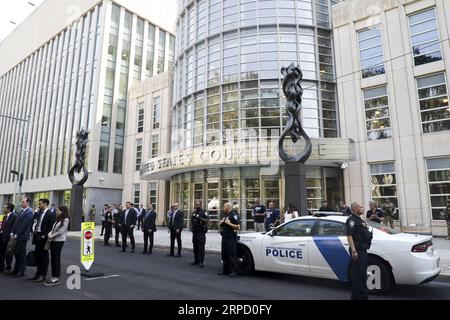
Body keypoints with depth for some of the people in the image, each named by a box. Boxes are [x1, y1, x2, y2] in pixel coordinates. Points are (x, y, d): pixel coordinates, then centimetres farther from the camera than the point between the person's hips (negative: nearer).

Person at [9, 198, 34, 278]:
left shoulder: (29, 213, -14)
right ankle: (16, 270, 25)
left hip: (22, 236, -8)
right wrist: (12, 232, 3)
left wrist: (16, 235, -15)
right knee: (16, 253, 14)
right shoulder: (22, 211, 14)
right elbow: (16, 223, 12)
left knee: (22, 254, 1)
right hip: (16, 236, 8)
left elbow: (24, 225, -18)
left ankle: (21, 271, 10)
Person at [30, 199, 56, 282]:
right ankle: (38, 273, 28)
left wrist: (45, 236, -18)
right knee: (37, 255, 15)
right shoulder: (39, 212, 11)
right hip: (37, 236, 8)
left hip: (43, 237, -8)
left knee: (44, 256, 3)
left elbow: (51, 227, -15)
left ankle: (43, 275, 13)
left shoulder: (50, 214, -13)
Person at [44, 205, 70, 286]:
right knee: (53, 259, 9)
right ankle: (53, 276, 16)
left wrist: (52, 236, -9)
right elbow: (53, 229, 15)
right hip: (53, 240, 9)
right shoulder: (58, 219, 18)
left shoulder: (65, 220, -11)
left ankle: (56, 278, 1)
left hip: (59, 241, -8)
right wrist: (50, 234, -3)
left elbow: (61, 231, -16)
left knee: (56, 259, -5)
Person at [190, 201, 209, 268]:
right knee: (195, 247, 11)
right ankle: (196, 261, 20)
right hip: (194, 232, 7)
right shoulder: (194, 212, 15)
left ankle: (201, 262, -8)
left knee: (201, 247, -9)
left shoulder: (203, 212, -6)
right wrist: (192, 225, 11)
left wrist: (201, 218, -27)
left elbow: (207, 221, -16)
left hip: (201, 232, -7)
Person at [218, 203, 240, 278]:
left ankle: (234, 271, 0)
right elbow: (222, 227, 27)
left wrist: (229, 223, -20)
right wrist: (221, 223, 6)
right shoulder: (225, 215, 18)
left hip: (231, 238, -9)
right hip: (225, 237, 9)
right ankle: (225, 270, 19)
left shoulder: (234, 215, -10)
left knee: (232, 255, -6)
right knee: (224, 255, 11)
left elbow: (238, 227, -17)